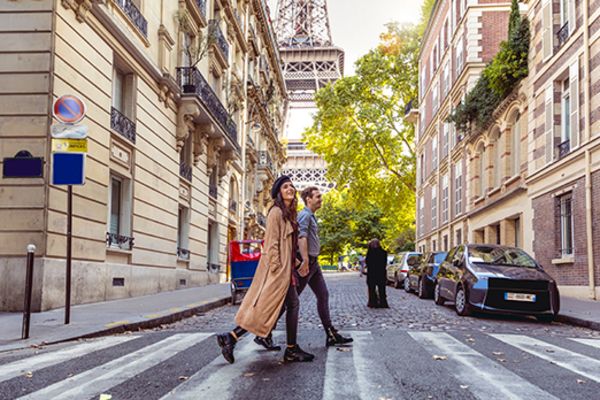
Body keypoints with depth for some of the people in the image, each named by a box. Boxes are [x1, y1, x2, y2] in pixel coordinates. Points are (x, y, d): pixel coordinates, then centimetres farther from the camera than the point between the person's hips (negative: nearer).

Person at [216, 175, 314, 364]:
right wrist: (277, 269, -21)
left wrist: (294, 263, 15)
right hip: (277, 268, -10)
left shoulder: (288, 214, 17)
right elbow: (272, 243, -17)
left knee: (293, 305, 6)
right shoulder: (276, 212, -10)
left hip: (286, 268, 10)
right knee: (265, 308, -8)